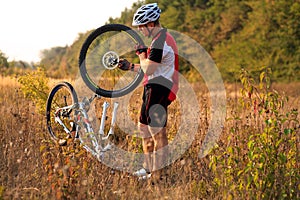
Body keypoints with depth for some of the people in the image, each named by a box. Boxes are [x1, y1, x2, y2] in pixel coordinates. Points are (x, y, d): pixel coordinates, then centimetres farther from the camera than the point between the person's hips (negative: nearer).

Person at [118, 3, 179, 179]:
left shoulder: (160, 41, -18)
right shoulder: (162, 38, 17)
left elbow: (148, 68, -22)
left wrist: (142, 53, -5)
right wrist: (130, 67, 15)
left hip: (158, 89, -11)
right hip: (154, 88, 11)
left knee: (158, 132, -8)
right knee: (144, 127, 17)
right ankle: (149, 168, 25)